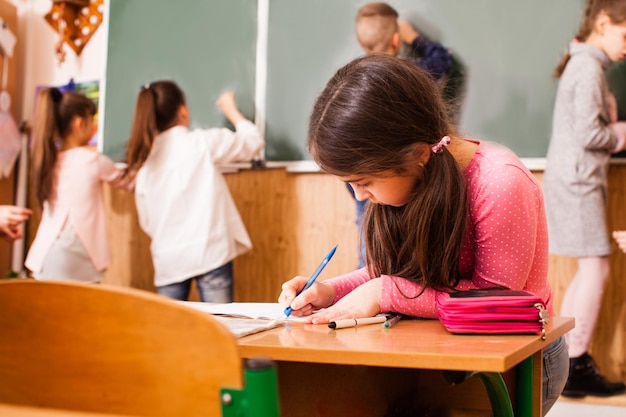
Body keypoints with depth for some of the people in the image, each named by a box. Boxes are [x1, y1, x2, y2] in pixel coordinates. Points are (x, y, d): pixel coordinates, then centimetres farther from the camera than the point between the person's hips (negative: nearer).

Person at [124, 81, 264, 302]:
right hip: (209, 253, -4)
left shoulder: (144, 162, 9)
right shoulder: (202, 142, -3)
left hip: (168, 261, 4)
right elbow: (254, 140, 9)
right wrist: (231, 109, 23)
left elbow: (146, 222, 14)